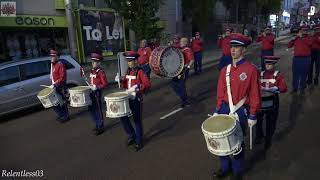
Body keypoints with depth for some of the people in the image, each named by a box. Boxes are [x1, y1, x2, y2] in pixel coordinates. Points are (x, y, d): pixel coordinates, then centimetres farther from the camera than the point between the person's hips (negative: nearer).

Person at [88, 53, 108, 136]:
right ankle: (97, 125, 31)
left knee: (98, 110, 1)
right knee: (92, 109, 15)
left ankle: (101, 127, 14)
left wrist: (96, 87, -25)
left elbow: (105, 84, -16)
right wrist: (90, 86, 6)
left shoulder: (101, 72, -13)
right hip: (91, 93, 8)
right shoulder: (92, 71, 12)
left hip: (97, 93, -8)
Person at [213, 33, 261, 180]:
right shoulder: (225, 70, 4)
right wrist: (217, 111, 7)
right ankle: (225, 167, 36)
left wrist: (252, 116, -7)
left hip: (240, 112, -4)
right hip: (225, 109, 4)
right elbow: (220, 93, 7)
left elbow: (255, 95, -8)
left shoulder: (251, 69, -10)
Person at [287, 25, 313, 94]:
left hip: (306, 59, -1)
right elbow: (289, 46, 1)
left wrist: (302, 37, -10)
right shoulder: (296, 38, 9)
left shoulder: (309, 38, 5)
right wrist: (295, 38, -5)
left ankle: (302, 88, 16)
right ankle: (295, 88, 14)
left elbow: (310, 43, -16)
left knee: (304, 74, 5)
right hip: (296, 58, 1)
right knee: (295, 74, 3)